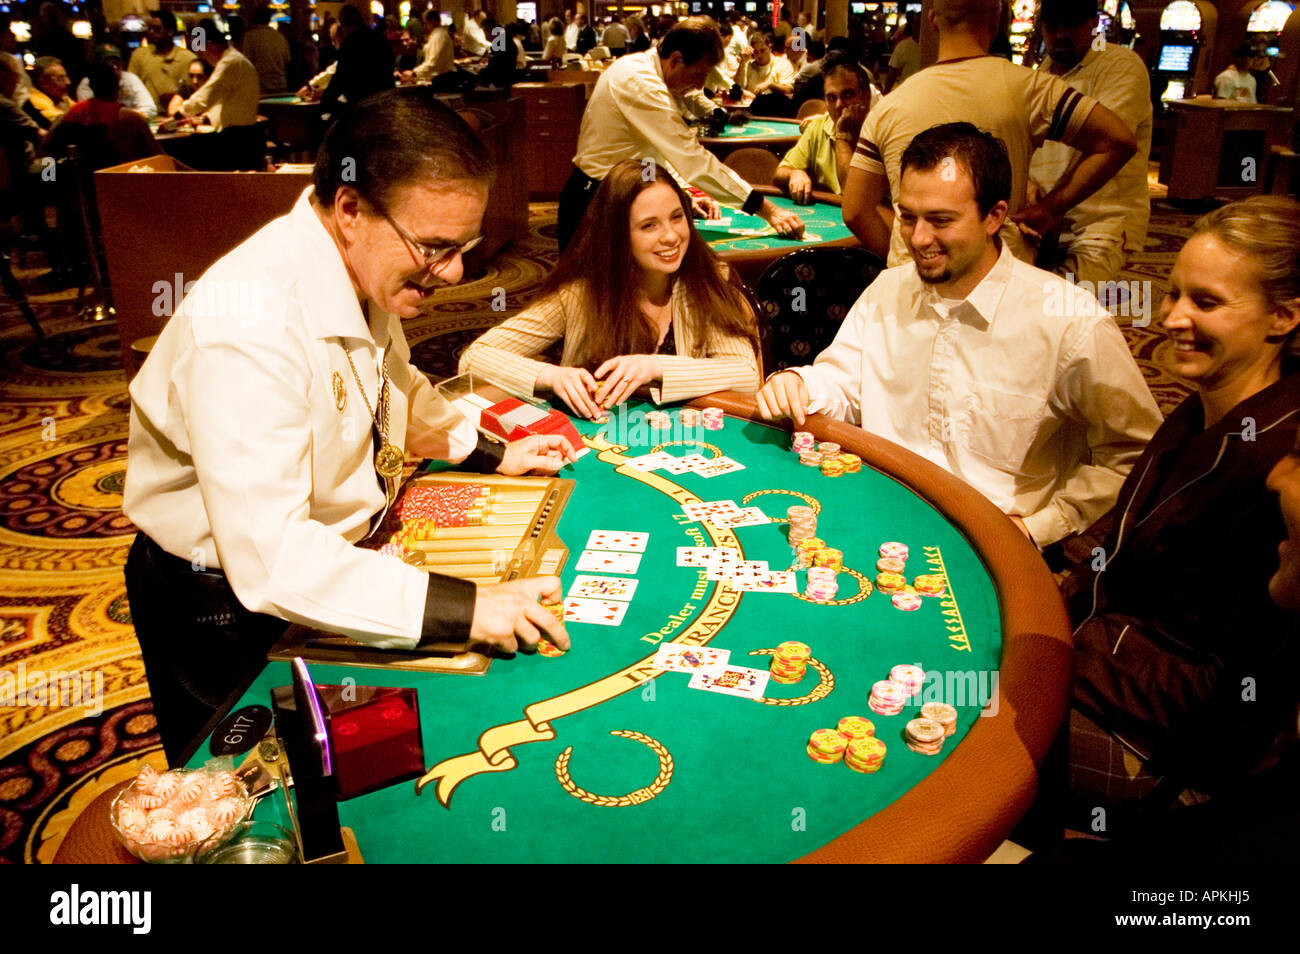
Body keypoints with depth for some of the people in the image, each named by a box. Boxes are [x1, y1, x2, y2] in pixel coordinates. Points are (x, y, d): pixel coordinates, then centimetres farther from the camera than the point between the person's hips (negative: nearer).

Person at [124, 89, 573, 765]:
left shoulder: (365, 267, -6)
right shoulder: (249, 328, -34)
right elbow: (269, 558, -38)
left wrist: (490, 454, 7)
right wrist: (459, 607, -41)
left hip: (333, 557, 7)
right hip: (231, 611, -7)